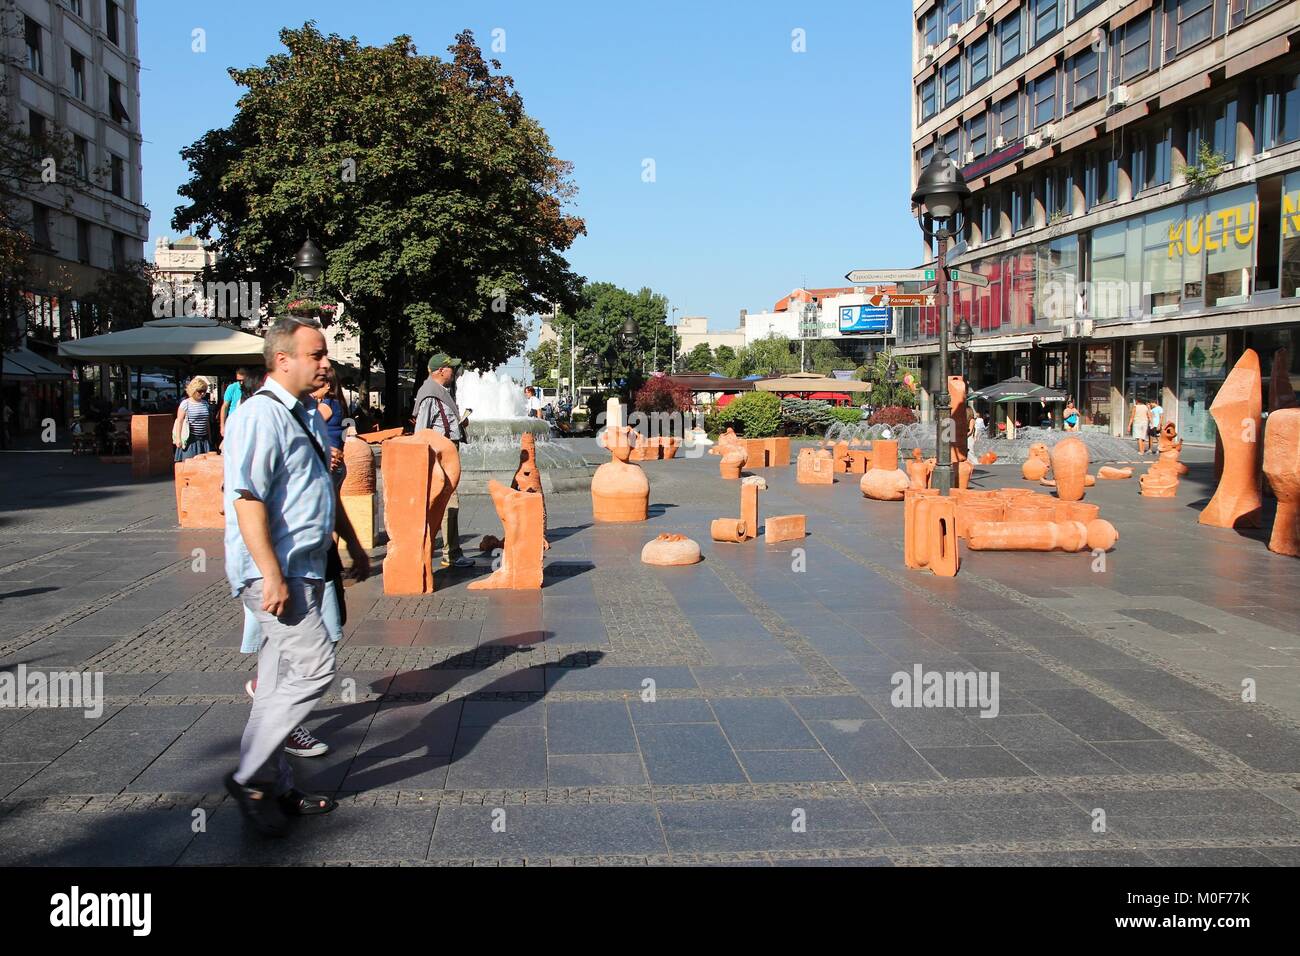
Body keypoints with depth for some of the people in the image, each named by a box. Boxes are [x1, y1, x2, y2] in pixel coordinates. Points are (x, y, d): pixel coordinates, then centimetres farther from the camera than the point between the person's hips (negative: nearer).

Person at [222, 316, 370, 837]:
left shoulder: (307, 414, 16)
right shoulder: (261, 416, -16)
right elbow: (246, 499, -23)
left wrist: (353, 544, 28)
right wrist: (272, 575, -27)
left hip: (305, 569, 10)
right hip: (275, 572, -10)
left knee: (281, 682, 13)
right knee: (315, 666, -12)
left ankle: (276, 786, 22)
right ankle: (248, 776, 0)